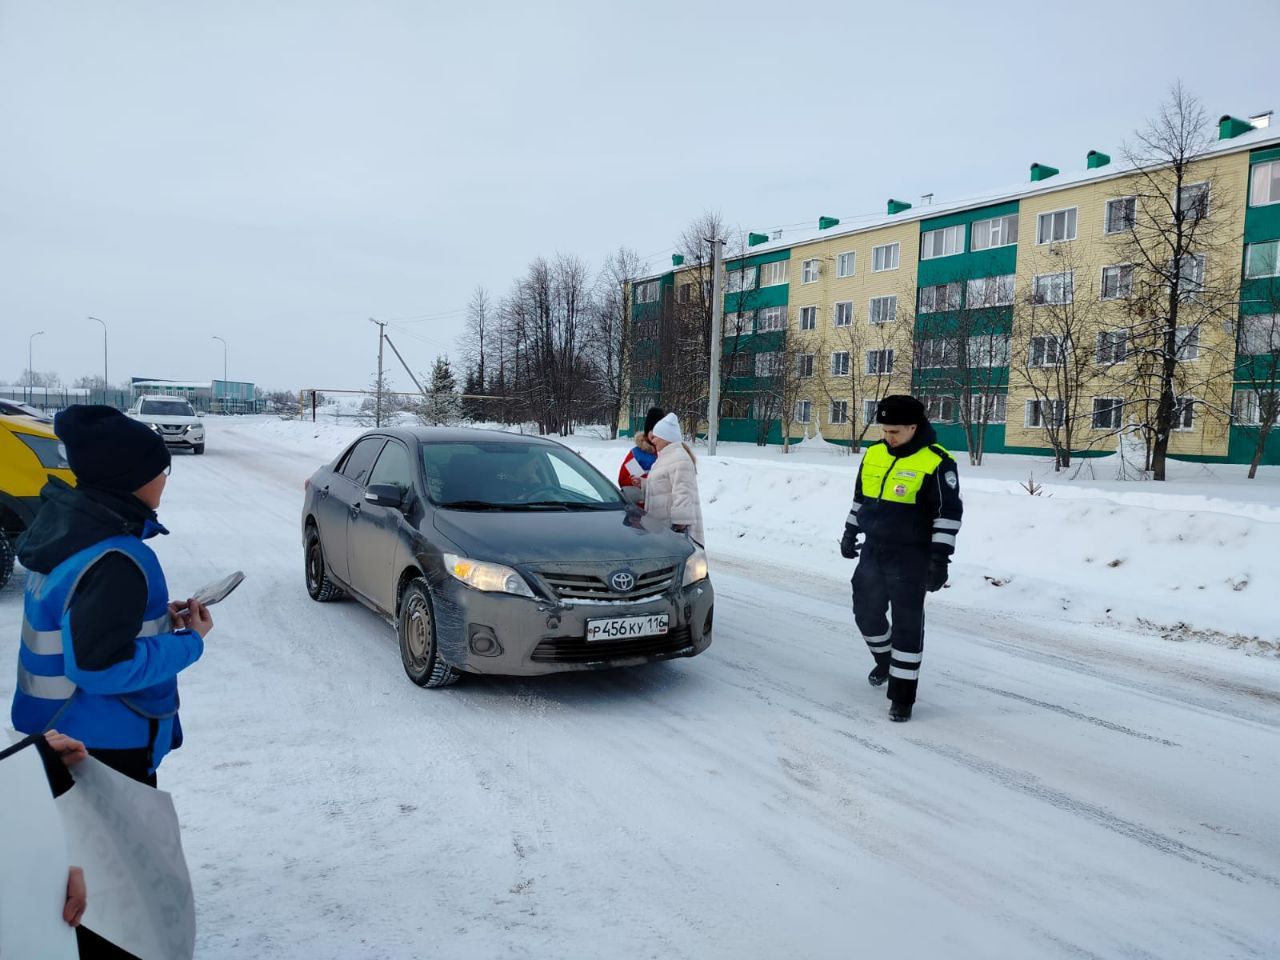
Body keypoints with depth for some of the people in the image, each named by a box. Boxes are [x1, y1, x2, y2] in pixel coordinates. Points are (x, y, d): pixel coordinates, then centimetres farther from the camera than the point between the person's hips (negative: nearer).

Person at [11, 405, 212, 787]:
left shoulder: (64, 522, 0)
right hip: (104, 746, -9)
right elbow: (100, 666, -29)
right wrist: (189, 641, -18)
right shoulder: (114, 560, -28)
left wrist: (158, 617, 3)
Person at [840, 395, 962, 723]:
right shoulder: (873, 454, 5)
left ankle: (902, 694, 8)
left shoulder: (936, 463, -15)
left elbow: (949, 513, -14)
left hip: (910, 558, -6)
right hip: (873, 552, 6)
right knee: (866, 612, 15)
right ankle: (884, 660, 44)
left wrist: (940, 558, -17)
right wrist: (850, 532, 16)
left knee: (907, 624, -2)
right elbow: (860, 496, 18)